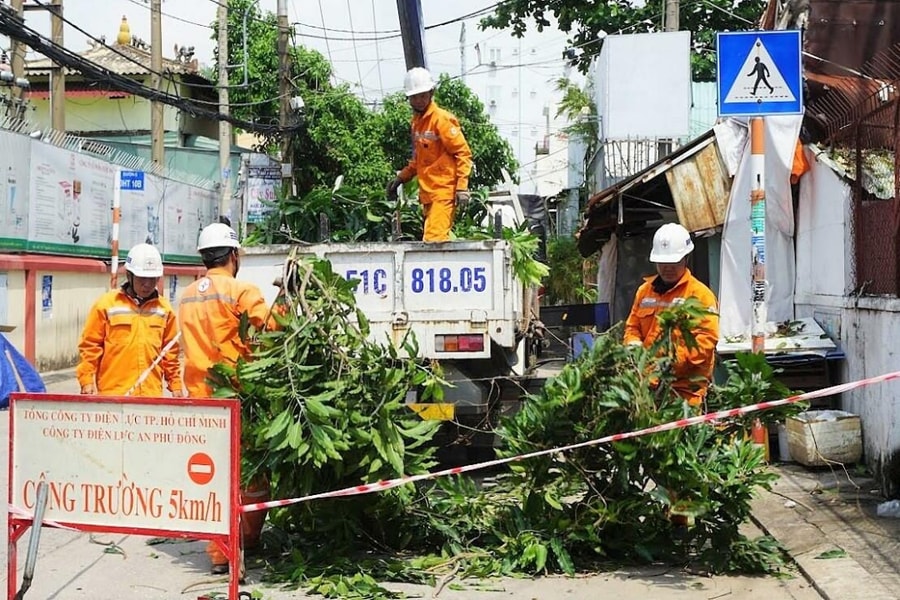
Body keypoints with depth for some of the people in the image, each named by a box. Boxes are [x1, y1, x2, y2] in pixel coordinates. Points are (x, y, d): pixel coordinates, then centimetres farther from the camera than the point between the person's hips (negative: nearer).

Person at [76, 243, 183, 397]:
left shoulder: (164, 309, 10)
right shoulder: (106, 304, 1)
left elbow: (170, 352, 15)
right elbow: (90, 346, 2)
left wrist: (175, 385, 13)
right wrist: (86, 380, -4)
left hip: (152, 394, 3)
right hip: (112, 393, -2)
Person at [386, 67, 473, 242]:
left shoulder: (442, 119, -9)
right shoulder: (417, 120, 17)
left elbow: (463, 153, -11)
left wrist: (462, 187, -18)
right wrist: (401, 177, 16)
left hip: (443, 192, -8)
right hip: (427, 192, 8)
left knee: (433, 240, -16)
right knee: (439, 241, 8)